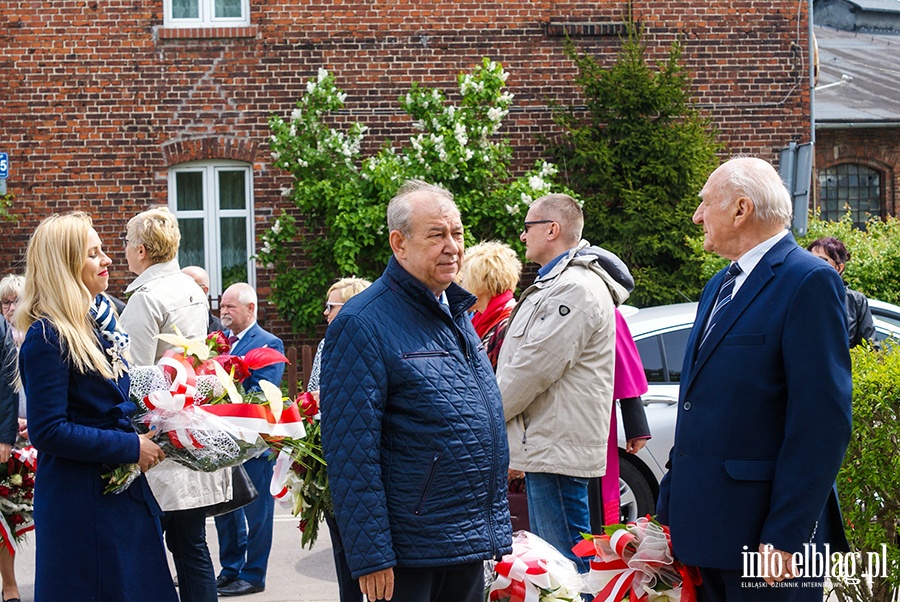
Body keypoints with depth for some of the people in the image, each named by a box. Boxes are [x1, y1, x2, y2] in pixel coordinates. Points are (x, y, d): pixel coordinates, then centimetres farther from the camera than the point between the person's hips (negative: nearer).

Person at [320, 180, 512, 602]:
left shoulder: (457, 314, 13)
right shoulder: (362, 325, -14)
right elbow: (351, 452, -18)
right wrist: (371, 557, -20)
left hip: (471, 545, 8)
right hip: (410, 554, -8)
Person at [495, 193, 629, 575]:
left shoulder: (576, 288, -16)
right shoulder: (556, 283, 18)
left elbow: (534, 368, -19)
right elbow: (522, 363, 19)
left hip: (559, 448, -11)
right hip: (542, 446, 11)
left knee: (567, 562, -7)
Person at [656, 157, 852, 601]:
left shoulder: (809, 281, -11)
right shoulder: (719, 286, 17)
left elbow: (824, 422, -17)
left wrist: (786, 537, -20)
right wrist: (669, 508, 15)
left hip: (760, 531, -8)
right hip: (704, 529, 8)